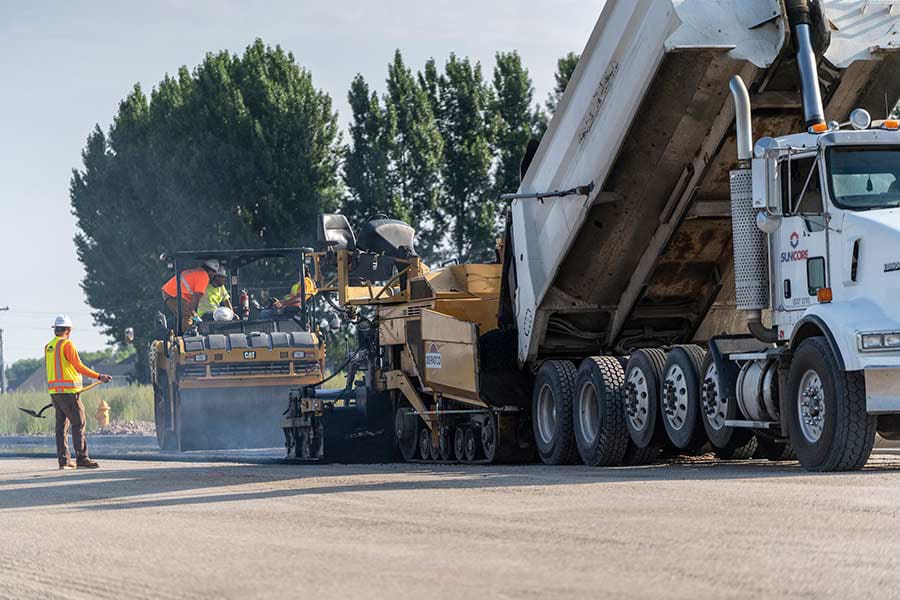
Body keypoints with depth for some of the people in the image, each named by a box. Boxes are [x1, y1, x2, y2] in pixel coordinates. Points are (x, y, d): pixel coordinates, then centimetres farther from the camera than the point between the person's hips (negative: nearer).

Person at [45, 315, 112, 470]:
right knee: (78, 424, -5)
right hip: (69, 391, -8)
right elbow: (78, 366, -16)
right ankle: (82, 458, -9)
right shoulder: (66, 344, -11)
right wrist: (99, 377, -16)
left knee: (61, 425, 10)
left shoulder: (48, 347, 12)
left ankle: (63, 459, 9)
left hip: (53, 391, 8)